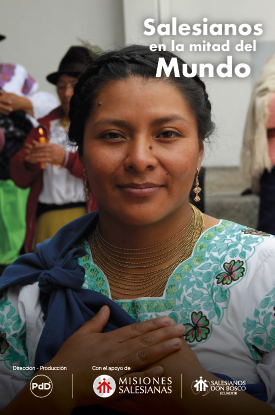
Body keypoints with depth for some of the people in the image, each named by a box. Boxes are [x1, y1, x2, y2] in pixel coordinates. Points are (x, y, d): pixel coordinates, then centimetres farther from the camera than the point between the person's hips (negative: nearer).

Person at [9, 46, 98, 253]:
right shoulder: (46, 126, 22)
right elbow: (20, 179, 19)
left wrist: (67, 158, -16)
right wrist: (29, 162, -3)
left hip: (85, 216, -3)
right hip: (46, 218, 4)